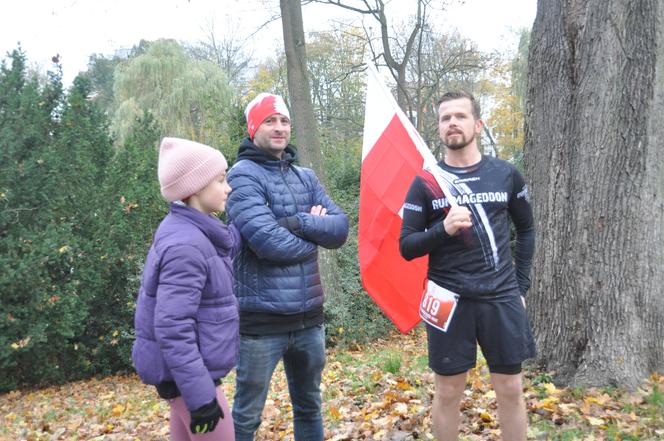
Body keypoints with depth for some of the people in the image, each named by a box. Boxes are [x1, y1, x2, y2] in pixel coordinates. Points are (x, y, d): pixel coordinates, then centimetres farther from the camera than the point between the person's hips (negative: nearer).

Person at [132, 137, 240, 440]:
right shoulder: (185, 246, -25)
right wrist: (200, 396, -25)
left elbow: (229, 243, 22)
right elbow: (172, 329, -28)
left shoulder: (193, 231, 4)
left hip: (185, 368, 9)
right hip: (185, 372, -9)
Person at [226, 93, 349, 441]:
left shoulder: (305, 177, 10)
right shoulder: (243, 175, -10)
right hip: (262, 320, -6)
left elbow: (340, 228, 1)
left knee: (309, 406, 22)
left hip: (309, 316, 7)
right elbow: (266, 239, -22)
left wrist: (298, 222, -15)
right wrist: (314, 236, -6)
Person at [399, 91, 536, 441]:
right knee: (447, 393, 9)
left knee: (511, 390, 12)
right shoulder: (425, 183, -2)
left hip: (501, 298, 2)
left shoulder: (506, 174, 4)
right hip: (450, 300, -1)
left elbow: (526, 230, 16)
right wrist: (444, 229, -20)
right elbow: (406, 247, -3)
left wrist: (520, 285, 10)